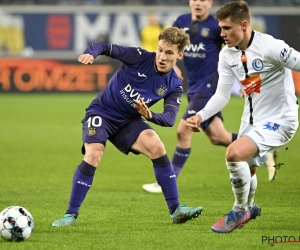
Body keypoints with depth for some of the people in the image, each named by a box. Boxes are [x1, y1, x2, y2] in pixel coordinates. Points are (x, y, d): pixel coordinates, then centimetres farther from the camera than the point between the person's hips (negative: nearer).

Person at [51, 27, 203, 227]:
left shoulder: (174, 86, -6)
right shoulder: (140, 57, -14)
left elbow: (169, 119, -19)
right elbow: (105, 47, -14)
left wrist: (150, 115, -41)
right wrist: (91, 53, -37)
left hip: (128, 120, 3)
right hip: (101, 112, -3)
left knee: (157, 147, -21)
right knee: (93, 155, -25)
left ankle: (176, 210, -14)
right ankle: (71, 215, -14)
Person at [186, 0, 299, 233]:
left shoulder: (270, 47, -25)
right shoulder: (227, 54, -3)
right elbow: (222, 95, 0)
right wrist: (201, 116, -15)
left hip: (279, 119, -8)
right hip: (251, 119, 8)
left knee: (234, 153, -26)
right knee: (246, 169, 24)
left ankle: (239, 211, -4)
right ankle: (249, 208, 57)